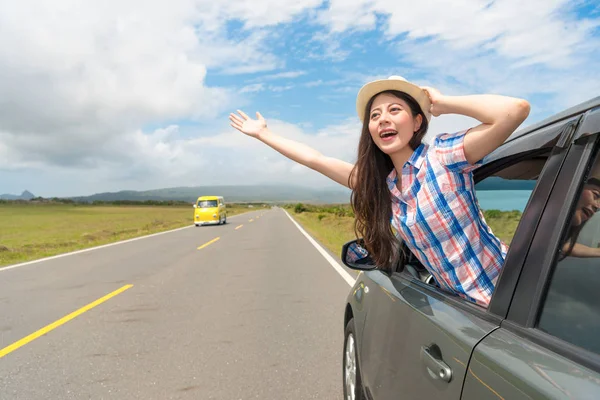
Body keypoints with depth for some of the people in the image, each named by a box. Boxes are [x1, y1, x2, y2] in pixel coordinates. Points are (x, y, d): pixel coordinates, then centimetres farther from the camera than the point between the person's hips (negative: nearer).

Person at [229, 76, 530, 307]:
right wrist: (263, 133, 14)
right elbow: (314, 159, 7)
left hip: (501, 291, -5)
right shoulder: (378, 183, 1)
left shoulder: (444, 155, -16)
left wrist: (441, 104, -18)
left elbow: (516, 110, -30)